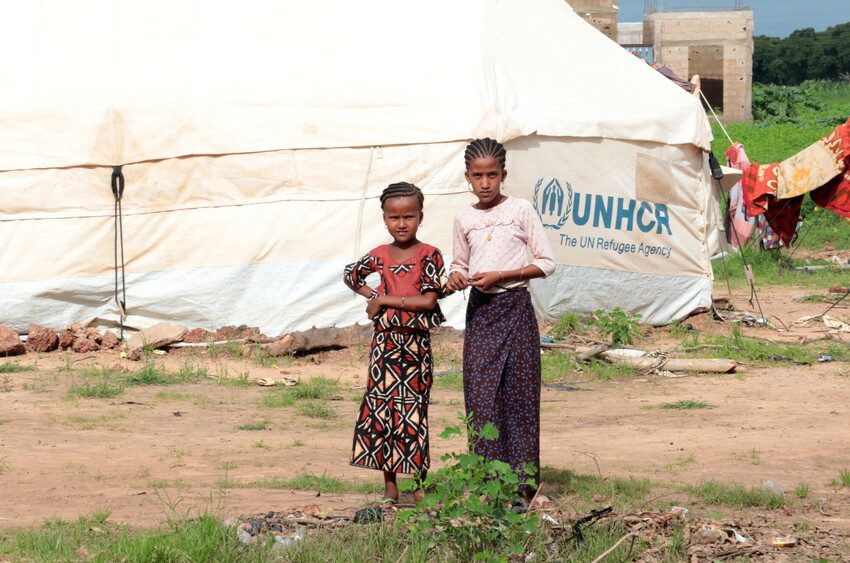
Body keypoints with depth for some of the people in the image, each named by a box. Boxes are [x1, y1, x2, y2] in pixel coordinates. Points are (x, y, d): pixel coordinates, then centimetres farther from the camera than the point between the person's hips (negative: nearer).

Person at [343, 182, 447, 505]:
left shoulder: (429, 256, -4)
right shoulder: (379, 256, 7)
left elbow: (428, 300, -14)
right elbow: (351, 276, 25)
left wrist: (385, 300, -12)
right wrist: (373, 297, 7)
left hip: (417, 344, -3)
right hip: (385, 342, 4)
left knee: (414, 411, 0)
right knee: (381, 408, 2)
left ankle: (419, 484, 7)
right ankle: (389, 486, 9)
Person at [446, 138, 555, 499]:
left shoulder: (521, 210, -3)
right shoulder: (464, 219, 8)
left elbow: (546, 263, -3)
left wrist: (500, 276, -13)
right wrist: (456, 277, -2)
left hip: (515, 308, -3)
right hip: (479, 310, 3)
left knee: (518, 394, -1)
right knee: (479, 395, -4)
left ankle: (522, 483, 5)